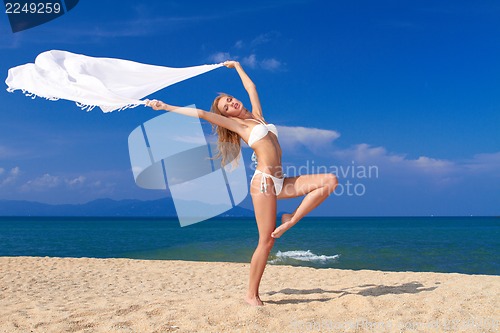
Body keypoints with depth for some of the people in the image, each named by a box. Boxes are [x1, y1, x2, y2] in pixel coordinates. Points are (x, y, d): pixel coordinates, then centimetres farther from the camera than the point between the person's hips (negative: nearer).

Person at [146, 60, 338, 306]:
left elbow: (251, 87, 33)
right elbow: (201, 114, 0)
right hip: (264, 181, -7)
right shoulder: (236, 125, 4)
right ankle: (252, 295, 4)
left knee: (330, 180, -2)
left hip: (280, 182, 7)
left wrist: (236, 66, 44)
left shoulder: (256, 116, 19)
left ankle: (291, 220, -5)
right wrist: (165, 107, 1)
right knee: (266, 241, -8)